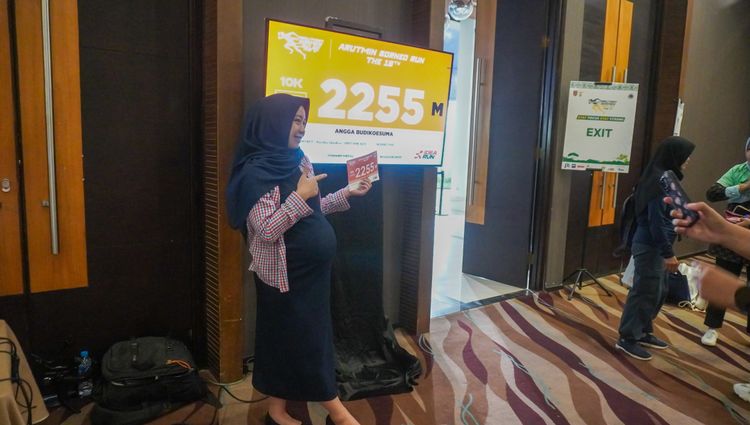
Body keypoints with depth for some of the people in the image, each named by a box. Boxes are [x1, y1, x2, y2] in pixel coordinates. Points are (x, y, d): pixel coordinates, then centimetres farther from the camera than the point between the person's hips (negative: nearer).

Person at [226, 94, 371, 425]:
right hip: (284, 273, -8)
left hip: (310, 269, 8)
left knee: (312, 334, 16)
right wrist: (300, 196, -26)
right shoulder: (256, 172, -18)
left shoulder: (297, 160, 5)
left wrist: (347, 194, 8)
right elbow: (266, 230, -23)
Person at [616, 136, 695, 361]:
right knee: (645, 292, -1)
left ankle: (643, 332, 31)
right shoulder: (660, 181, -20)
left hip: (656, 245, 10)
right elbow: (656, 221, -22)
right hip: (650, 246, -10)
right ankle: (628, 338, 10)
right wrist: (668, 253, -20)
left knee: (658, 292, 18)